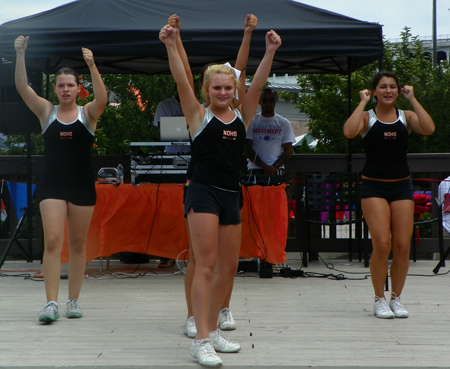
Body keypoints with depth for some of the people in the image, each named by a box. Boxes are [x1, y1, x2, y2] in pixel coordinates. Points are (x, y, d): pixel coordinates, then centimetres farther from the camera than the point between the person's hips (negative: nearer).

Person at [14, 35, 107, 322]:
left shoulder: (88, 113, 2)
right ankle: (52, 303, -13)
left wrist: (92, 66, -31)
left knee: (78, 244, 7)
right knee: (52, 240, -11)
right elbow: (22, 88, -7)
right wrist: (20, 55, -20)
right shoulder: (46, 112, 5)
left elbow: (102, 99, -19)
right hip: (52, 185, 0)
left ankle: (74, 300, 16)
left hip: (82, 185, 0)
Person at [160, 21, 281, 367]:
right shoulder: (199, 115, 1)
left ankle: (212, 330, 25)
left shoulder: (242, 116, 12)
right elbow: (182, 81, -10)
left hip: (231, 196, 6)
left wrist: (270, 51, -7)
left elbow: (257, 86, 3)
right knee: (207, 265, -10)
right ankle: (201, 341, -9)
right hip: (204, 192, -6)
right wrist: (171, 46, -21)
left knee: (229, 267, 11)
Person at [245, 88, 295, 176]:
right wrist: (265, 166, -10)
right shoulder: (251, 121, 10)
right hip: (255, 168, -1)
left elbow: (288, 151, 10)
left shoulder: (284, 123, 14)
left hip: (277, 169, 1)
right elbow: (247, 150, 3)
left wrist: (275, 167, -8)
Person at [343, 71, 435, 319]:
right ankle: (379, 299, 4)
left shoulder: (406, 117, 7)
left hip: (402, 187, 3)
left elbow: (429, 129, -13)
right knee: (382, 245, -12)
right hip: (374, 187, -3)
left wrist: (412, 100, -7)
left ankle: (396, 298, 15)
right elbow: (349, 132, -21)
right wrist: (363, 102, -11)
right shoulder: (367, 117, 1)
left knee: (402, 246, -1)